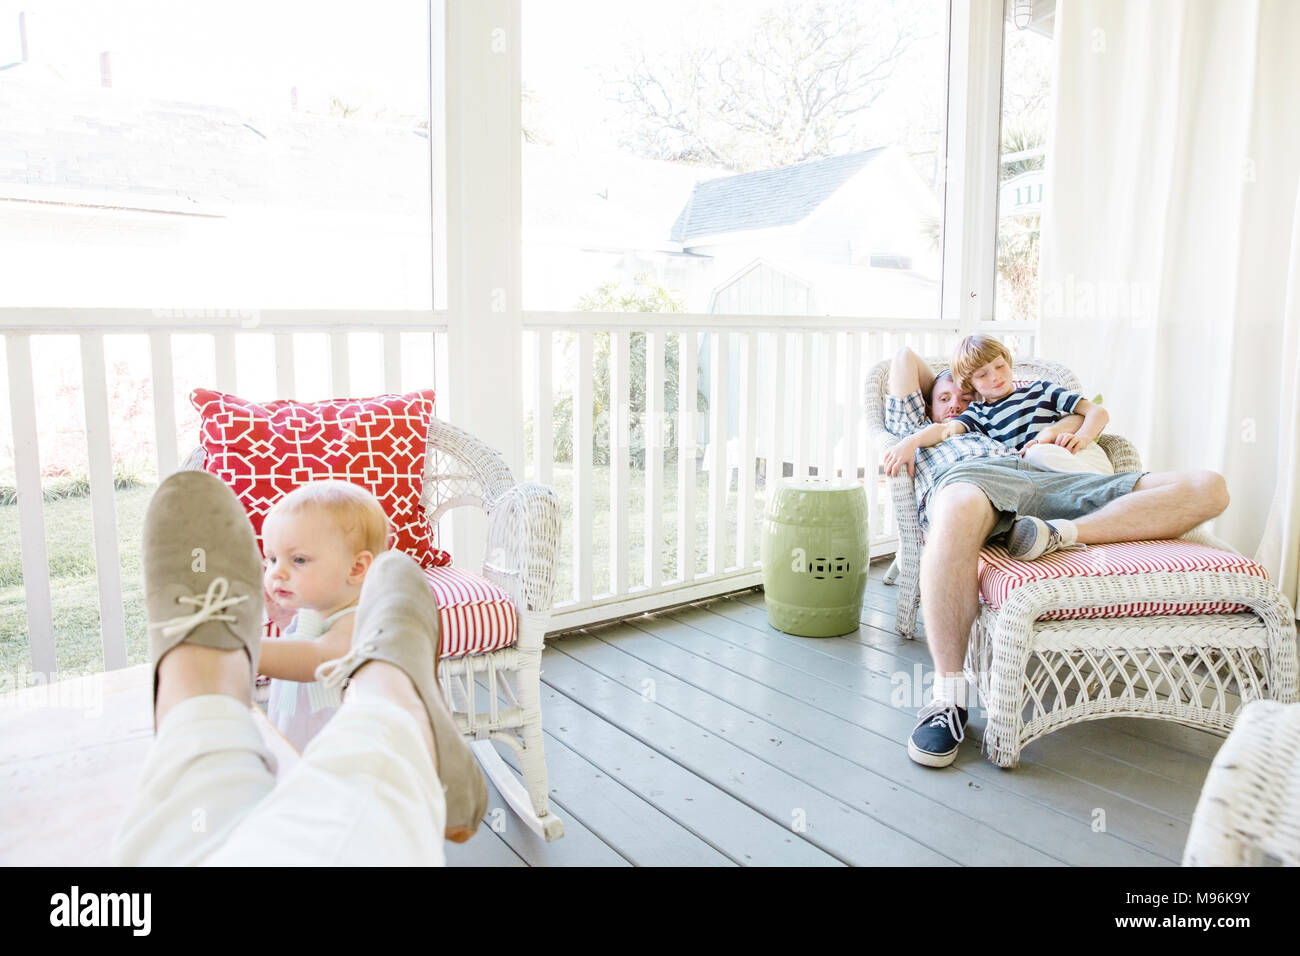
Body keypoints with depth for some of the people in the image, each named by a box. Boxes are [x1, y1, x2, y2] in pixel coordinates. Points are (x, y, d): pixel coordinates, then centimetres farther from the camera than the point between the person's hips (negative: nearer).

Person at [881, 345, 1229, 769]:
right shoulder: (916, 430, 40)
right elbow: (905, 357, 40)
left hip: (1046, 479, 6)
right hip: (965, 478, -5)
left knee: (1208, 487, -11)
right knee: (959, 512, -48)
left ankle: (1059, 534, -31)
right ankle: (949, 694, -43)